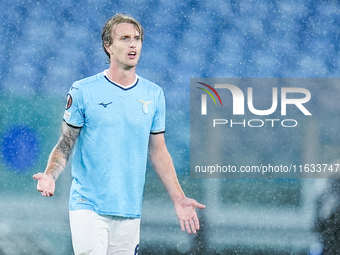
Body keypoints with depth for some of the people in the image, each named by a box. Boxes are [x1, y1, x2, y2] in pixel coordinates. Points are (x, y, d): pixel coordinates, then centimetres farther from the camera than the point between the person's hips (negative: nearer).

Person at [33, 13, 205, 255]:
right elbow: (65, 144, 2)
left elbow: (158, 151, 14)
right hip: (88, 206, -3)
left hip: (130, 210, 3)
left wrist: (179, 199, 8)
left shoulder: (154, 95, 9)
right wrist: (50, 175, -17)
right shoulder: (83, 91, -1)